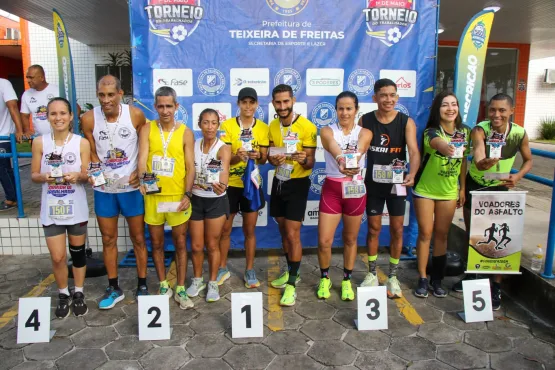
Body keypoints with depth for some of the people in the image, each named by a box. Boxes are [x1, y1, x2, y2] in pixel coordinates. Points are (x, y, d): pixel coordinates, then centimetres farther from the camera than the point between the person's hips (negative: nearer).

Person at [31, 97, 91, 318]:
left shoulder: (82, 143, -5)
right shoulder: (40, 143, -2)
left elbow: (87, 175, -1)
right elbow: (33, 175, 4)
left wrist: (77, 176, -23)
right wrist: (44, 177, -18)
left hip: (76, 208, 0)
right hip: (51, 209, 1)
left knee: (78, 252, 13)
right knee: (57, 258, 2)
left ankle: (79, 294, 31)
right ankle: (63, 295, 27)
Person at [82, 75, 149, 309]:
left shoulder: (135, 114, -10)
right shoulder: (88, 119, -7)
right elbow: (92, 153, 2)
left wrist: (141, 172, -13)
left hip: (131, 187, -2)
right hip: (104, 189, 2)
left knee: (138, 238, 9)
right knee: (108, 239, 12)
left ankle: (142, 285, 25)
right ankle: (113, 288, 28)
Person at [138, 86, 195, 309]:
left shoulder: (185, 132, 1)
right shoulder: (147, 129, 2)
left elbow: (190, 166, -2)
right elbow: (142, 159, -8)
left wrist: (187, 194, -12)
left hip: (178, 196, -1)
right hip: (153, 195, 1)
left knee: (180, 242, 7)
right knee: (156, 243, 12)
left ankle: (180, 289, 19)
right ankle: (163, 286, 28)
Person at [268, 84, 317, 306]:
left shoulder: (307, 127, -15)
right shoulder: (272, 126, 3)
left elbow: (310, 164, -13)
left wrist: (304, 159, -36)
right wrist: (273, 159, -12)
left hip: (298, 183, -6)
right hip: (279, 181, 6)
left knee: (293, 234, -6)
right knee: (283, 231, 15)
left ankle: (292, 285, 4)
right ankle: (291, 272, 32)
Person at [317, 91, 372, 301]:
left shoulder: (365, 133, -1)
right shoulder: (327, 131, -3)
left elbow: (358, 151, -22)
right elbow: (335, 150, -24)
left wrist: (351, 164, -45)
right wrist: (342, 163, -46)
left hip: (355, 189, 1)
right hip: (332, 189, 0)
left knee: (350, 239, 13)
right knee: (324, 241, -1)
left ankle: (347, 280, 32)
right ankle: (325, 278, 25)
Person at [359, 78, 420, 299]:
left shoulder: (406, 122, -8)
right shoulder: (365, 120, -3)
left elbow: (414, 151, -20)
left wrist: (412, 174, -38)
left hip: (396, 182, 0)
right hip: (373, 182, 1)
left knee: (397, 230, 6)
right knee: (373, 228, 9)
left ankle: (393, 277, 22)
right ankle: (372, 273, 25)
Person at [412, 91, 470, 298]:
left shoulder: (464, 132, -1)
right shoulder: (431, 132, -17)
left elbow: (463, 161, 7)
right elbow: (438, 143, -42)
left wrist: (462, 188, 5)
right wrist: (445, 148, -65)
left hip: (449, 191, 4)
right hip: (424, 190, -4)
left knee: (442, 234, 10)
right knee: (425, 233, 1)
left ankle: (437, 279, 22)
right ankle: (422, 279, 14)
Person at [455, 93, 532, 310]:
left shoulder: (520, 134, -15)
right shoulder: (480, 130, -22)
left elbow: (528, 160, 1)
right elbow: (478, 154, -40)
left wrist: (518, 176, -19)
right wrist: (482, 163, -64)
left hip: (499, 189, 0)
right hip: (474, 185, 0)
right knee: (471, 235, 13)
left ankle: (496, 288, 9)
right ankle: (471, 275, 33)